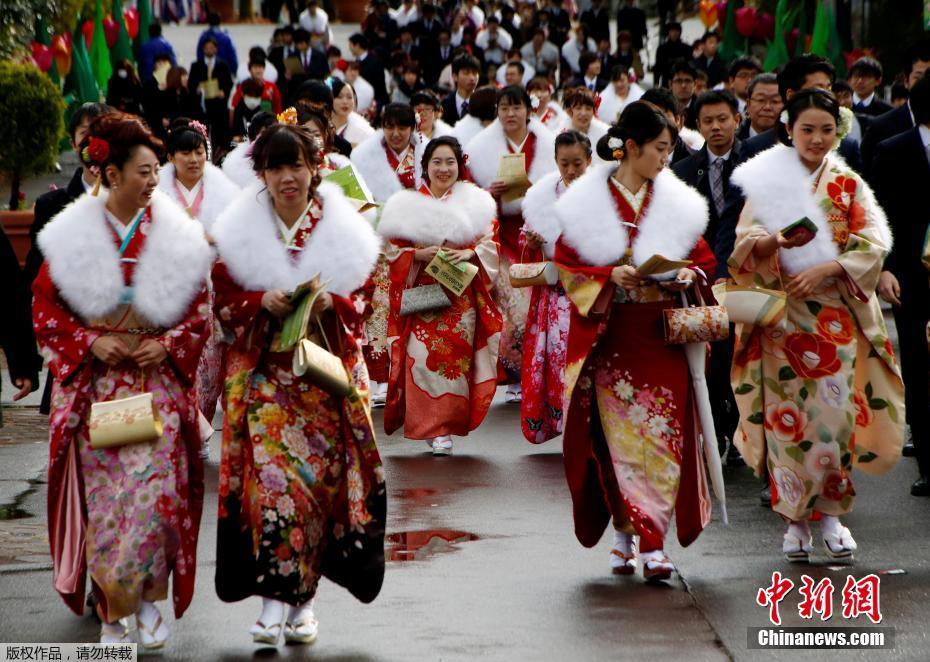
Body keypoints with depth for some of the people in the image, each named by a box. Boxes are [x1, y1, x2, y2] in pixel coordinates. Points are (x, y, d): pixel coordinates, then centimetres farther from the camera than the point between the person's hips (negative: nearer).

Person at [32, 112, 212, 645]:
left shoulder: (175, 236, 2)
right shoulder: (74, 237, -1)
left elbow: (199, 311, 8)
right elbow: (46, 308, 2)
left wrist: (167, 345, -9)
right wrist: (90, 342, -12)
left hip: (159, 382, 0)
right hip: (95, 385, 0)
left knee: (154, 494, -11)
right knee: (103, 499, 0)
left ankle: (152, 600, 6)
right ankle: (113, 613, 11)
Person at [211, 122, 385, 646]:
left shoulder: (345, 229, 4)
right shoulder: (239, 233, 3)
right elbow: (224, 302, 4)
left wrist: (331, 302, -13)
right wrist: (263, 303, -15)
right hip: (264, 372, -1)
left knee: (322, 475, 0)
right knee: (270, 474, -12)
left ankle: (304, 598, 11)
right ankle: (274, 597, -9)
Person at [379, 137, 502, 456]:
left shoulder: (476, 203, 8)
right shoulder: (408, 205, 6)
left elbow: (490, 244, 5)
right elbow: (393, 249, 4)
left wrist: (469, 254, -15)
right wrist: (420, 254, -14)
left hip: (462, 297, 1)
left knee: (456, 356, -2)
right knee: (423, 357, -11)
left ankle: (445, 428, 8)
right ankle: (435, 428, -5)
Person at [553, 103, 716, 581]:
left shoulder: (678, 204, 9)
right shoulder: (588, 204, 1)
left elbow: (703, 259, 14)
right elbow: (568, 265, 0)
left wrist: (689, 276, -8)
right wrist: (610, 277, -16)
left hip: (664, 336, 2)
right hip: (612, 339, -2)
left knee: (663, 437, -7)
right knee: (620, 437, -2)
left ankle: (647, 540, -7)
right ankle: (629, 533, 11)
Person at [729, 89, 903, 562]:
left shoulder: (849, 186, 9)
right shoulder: (767, 182, 6)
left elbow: (872, 244, -1)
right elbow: (745, 243, -2)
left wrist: (824, 269, -15)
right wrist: (776, 241, -24)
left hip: (837, 319, 1)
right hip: (782, 317, -1)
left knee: (836, 414, -7)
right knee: (788, 417, -4)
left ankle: (831, 514, 6)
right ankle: (795, 518, 5)